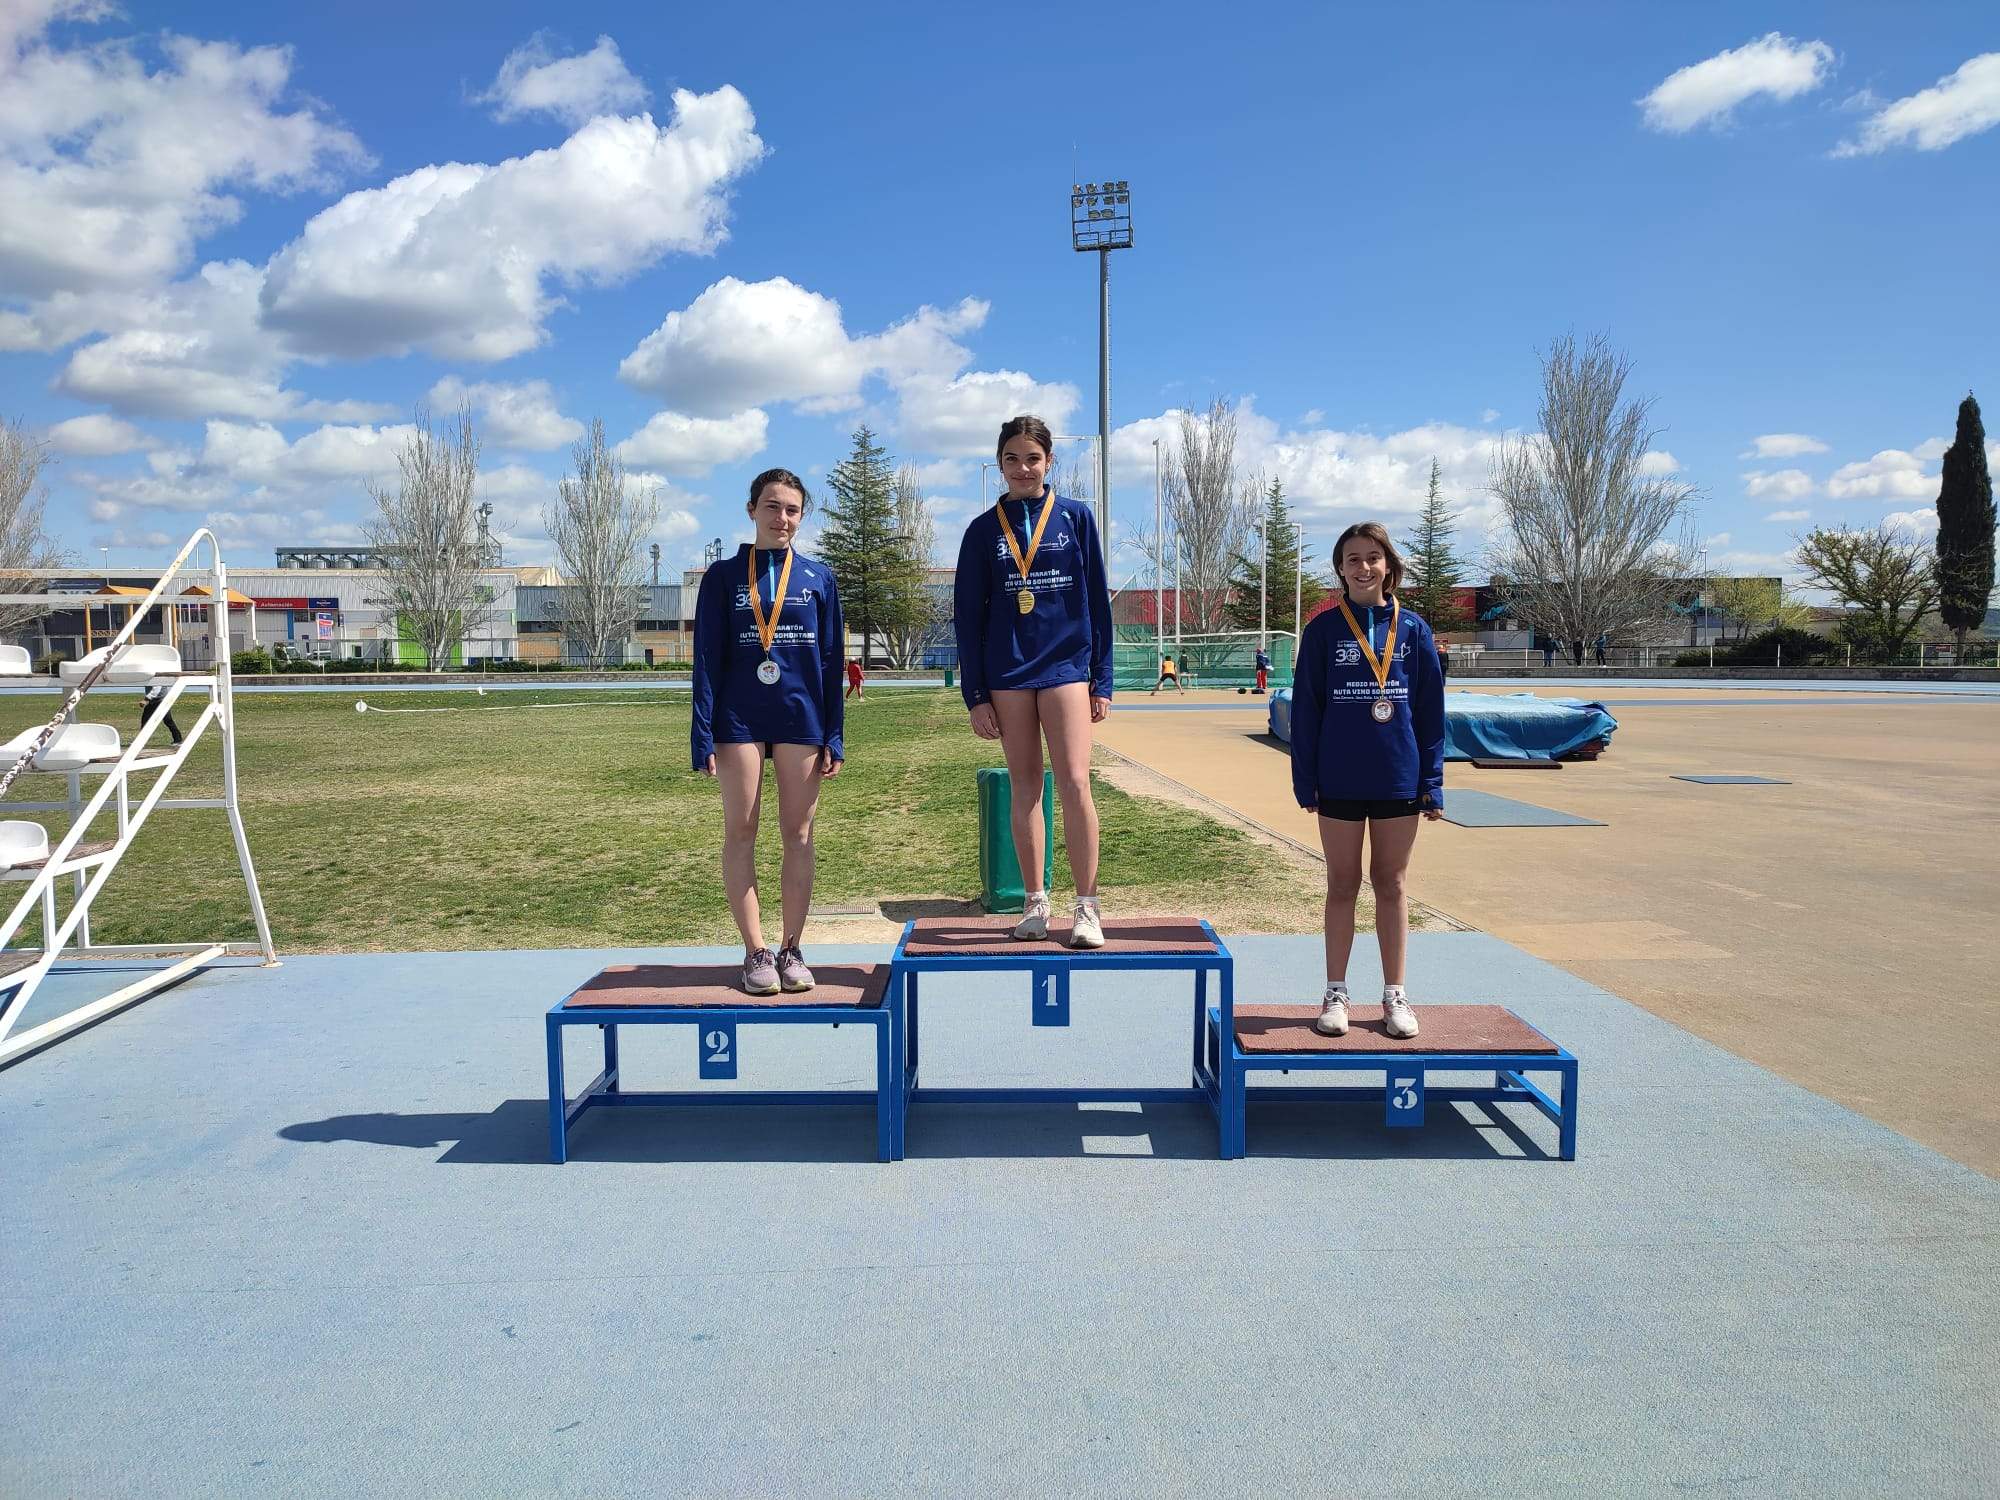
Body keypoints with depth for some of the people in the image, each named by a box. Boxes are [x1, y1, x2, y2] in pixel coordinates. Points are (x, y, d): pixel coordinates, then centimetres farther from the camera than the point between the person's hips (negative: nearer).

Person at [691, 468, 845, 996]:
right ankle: (756, 952, 10)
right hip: (740, 718, 0)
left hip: (800, 716, 1)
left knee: (798, 835, 4)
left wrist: (833, 736, 0)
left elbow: (831, 660, 6)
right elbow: (707, 659, 2)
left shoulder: (818, 577, 7)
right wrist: (703, 735, -6)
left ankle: (792, 951, 14)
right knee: (740, 834, 1)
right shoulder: (724, 576, 5)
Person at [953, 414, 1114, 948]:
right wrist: (974, 694, 1)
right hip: (1007, 673, 2)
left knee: (1074, 783, -10)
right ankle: (1035, 903, 14)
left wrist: (1102, 680, 1)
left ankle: (1087, 908, -3)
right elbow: (967, 615, 6)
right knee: (1024, 788, 6)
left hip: (1065, 665, -1)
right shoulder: (984, 529, 6)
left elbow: (1097, 601, 5)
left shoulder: (1076, 517, 5)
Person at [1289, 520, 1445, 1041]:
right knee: (1343, 885, 8)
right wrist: (1305, 779, -5)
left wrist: (1432, 781, -1)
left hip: (1398, 778, 1)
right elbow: (1305, 707, 0)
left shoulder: (1413, 630, 2)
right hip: (1340, 779, -1)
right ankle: (1335, 994, 18)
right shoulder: (1324, 629, 0)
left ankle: (1394, 996, 19)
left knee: (1391, 884, 10)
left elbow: (1431, 710, 3)